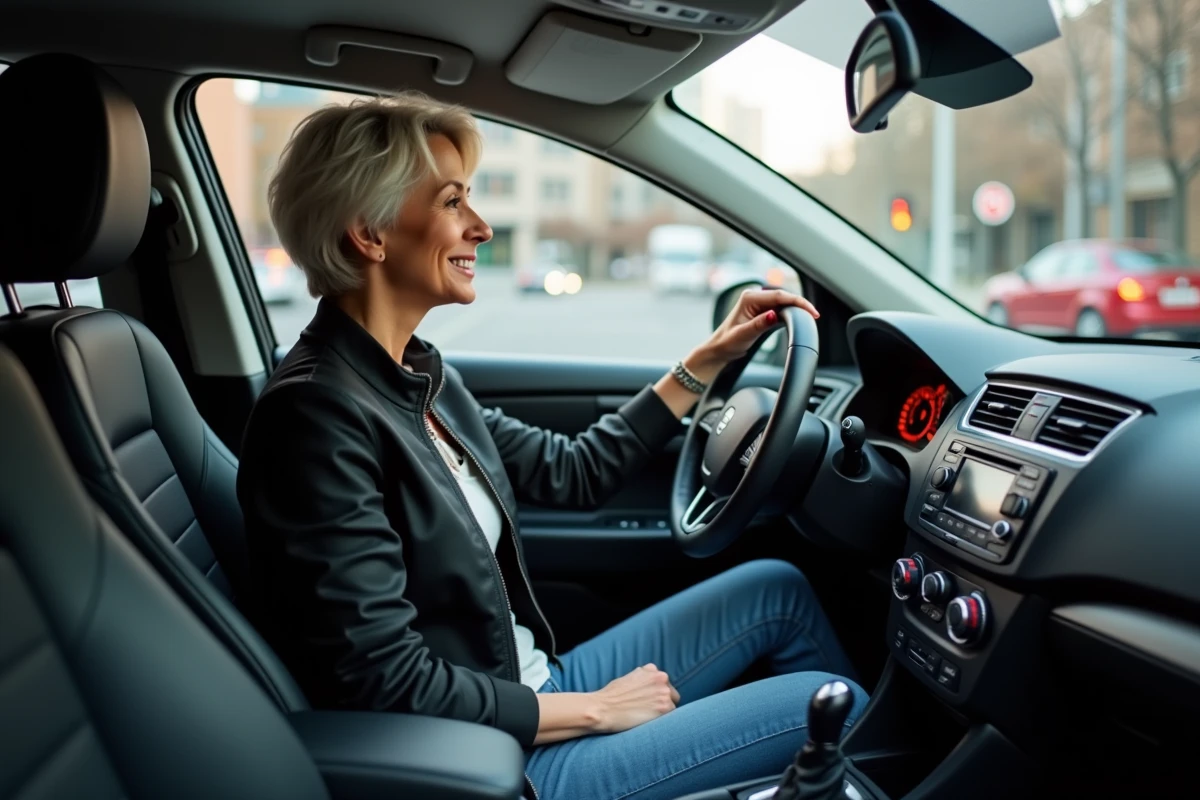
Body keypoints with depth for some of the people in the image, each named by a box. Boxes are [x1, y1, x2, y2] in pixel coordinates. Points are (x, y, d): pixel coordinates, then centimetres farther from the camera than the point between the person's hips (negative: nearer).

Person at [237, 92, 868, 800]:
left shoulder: (418, 376, 3)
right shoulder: (317, 414, -25)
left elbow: (573, 474, 12)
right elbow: (386, 683, -25)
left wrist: (707, 361, 10)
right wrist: (593, 708, -15)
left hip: (525, 691, 9)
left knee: (776, 588, 12)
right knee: (830, 706, -4)